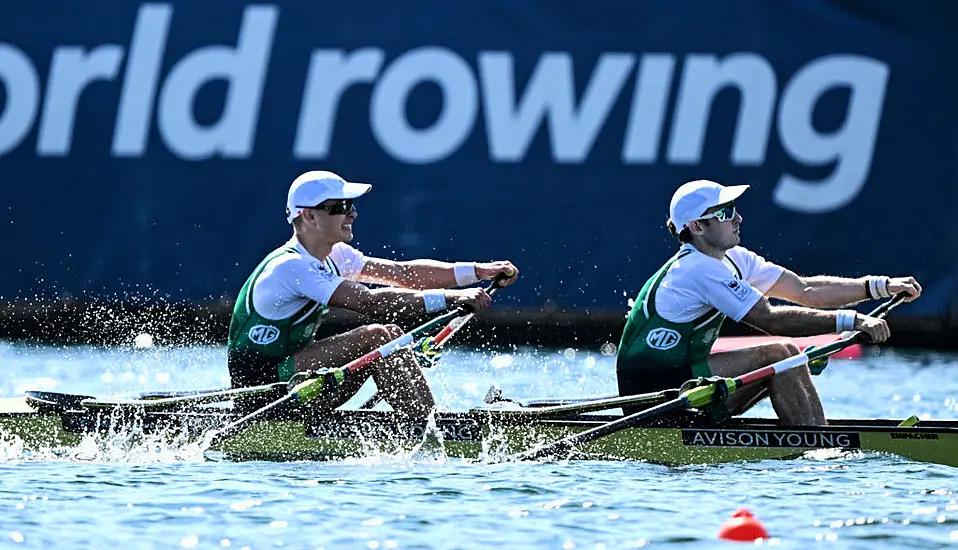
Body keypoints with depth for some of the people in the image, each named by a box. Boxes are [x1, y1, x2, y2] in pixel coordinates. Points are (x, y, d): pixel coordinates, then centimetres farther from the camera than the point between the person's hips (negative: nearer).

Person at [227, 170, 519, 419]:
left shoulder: (333, 256, 8)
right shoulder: (289, 267, -22)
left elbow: (404, 273, 5)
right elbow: (369, 302, -31)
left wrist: (478, 271, -5)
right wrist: (449, 298, -33)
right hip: (260, 390, -10)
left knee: (393, 337, -2)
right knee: (378, 338, -21)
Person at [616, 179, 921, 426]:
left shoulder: (733, 260, 10)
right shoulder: (700, 269, -20)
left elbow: (805, 290, 7)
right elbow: (770, 319, -25)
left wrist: (880, 287, -3)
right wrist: (849, 321, -27)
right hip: (652, 390, -10)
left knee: (793, 358, 4)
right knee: (778, 355, -15)